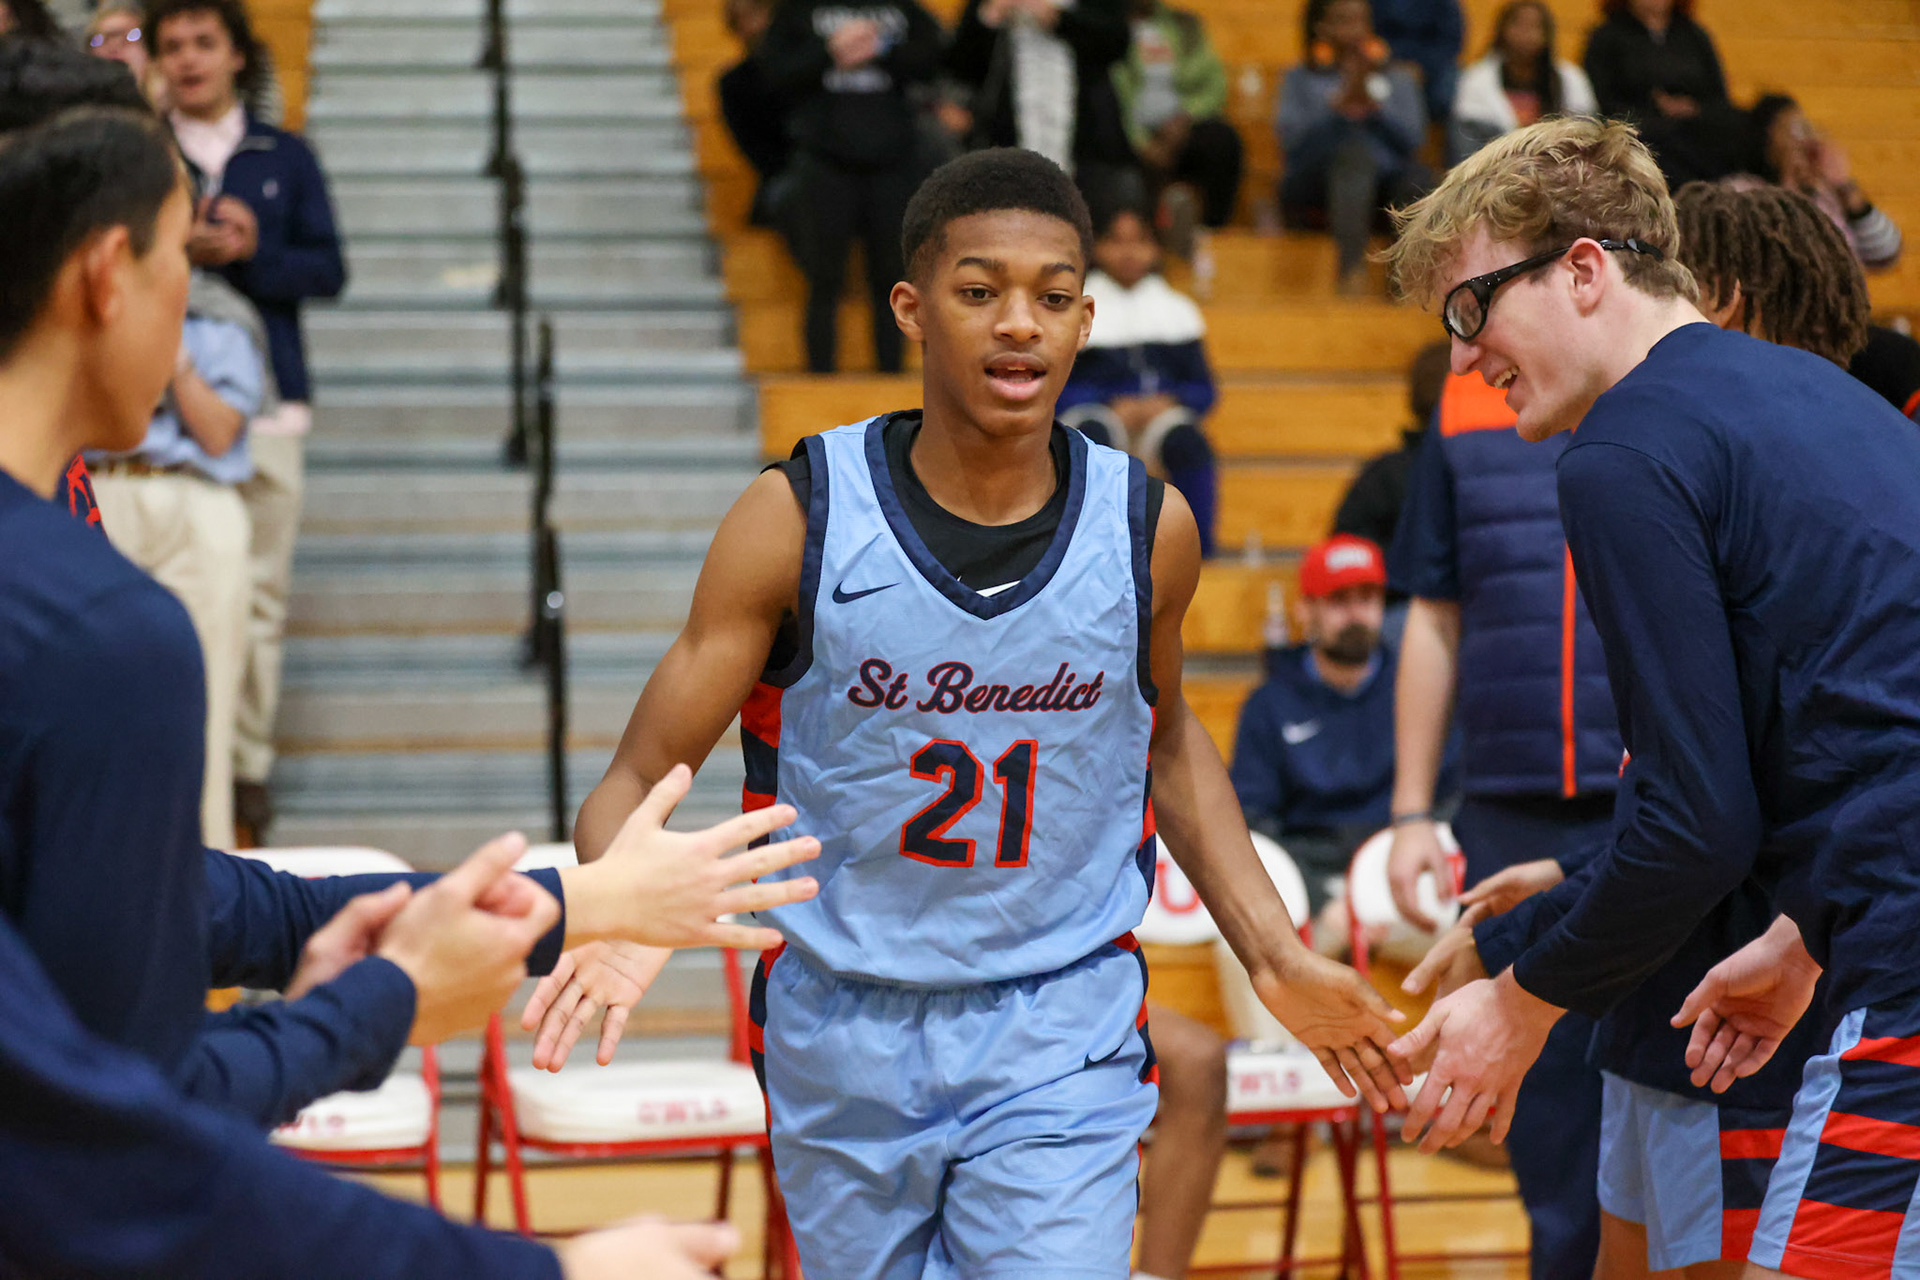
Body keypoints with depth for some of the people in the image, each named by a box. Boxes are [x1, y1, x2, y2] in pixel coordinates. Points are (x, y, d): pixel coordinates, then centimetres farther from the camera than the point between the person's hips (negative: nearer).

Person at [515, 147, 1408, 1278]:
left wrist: (1276, 954, 9)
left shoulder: (1147, 528, -5)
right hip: (842, 1031, 0)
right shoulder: (799, 518, -12)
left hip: (1061, 1045, 0)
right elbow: (643, 779, -9)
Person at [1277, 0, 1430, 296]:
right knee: (1355, 152, -36)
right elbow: (1291, 139, 0)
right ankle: (1352, 269, -53)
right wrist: (1340, 102, -10)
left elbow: (1413, 140, 8)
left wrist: (1373, 102, -5)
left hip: (1385, 189, 2)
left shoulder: (1397, 77, 25)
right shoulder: (1301, 80, 20)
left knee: (1418, 176, -33)